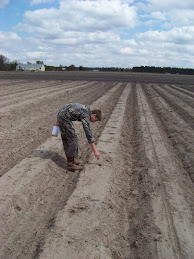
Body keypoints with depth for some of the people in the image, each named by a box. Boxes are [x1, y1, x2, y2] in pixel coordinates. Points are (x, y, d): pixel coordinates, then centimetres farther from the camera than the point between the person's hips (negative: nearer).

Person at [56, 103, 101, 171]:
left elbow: (68, 108, 22)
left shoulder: (85, 108, 14)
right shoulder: (86, 116, -15)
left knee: (66, 139, 14)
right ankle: (71, 164, -2)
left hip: (61, 114, 10)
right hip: (64, 118, -10)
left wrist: (59, 121, 23)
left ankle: (71, 160, 22)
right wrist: (95, 151, -20)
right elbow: (88, 134, -20)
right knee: (73, 139, -7)